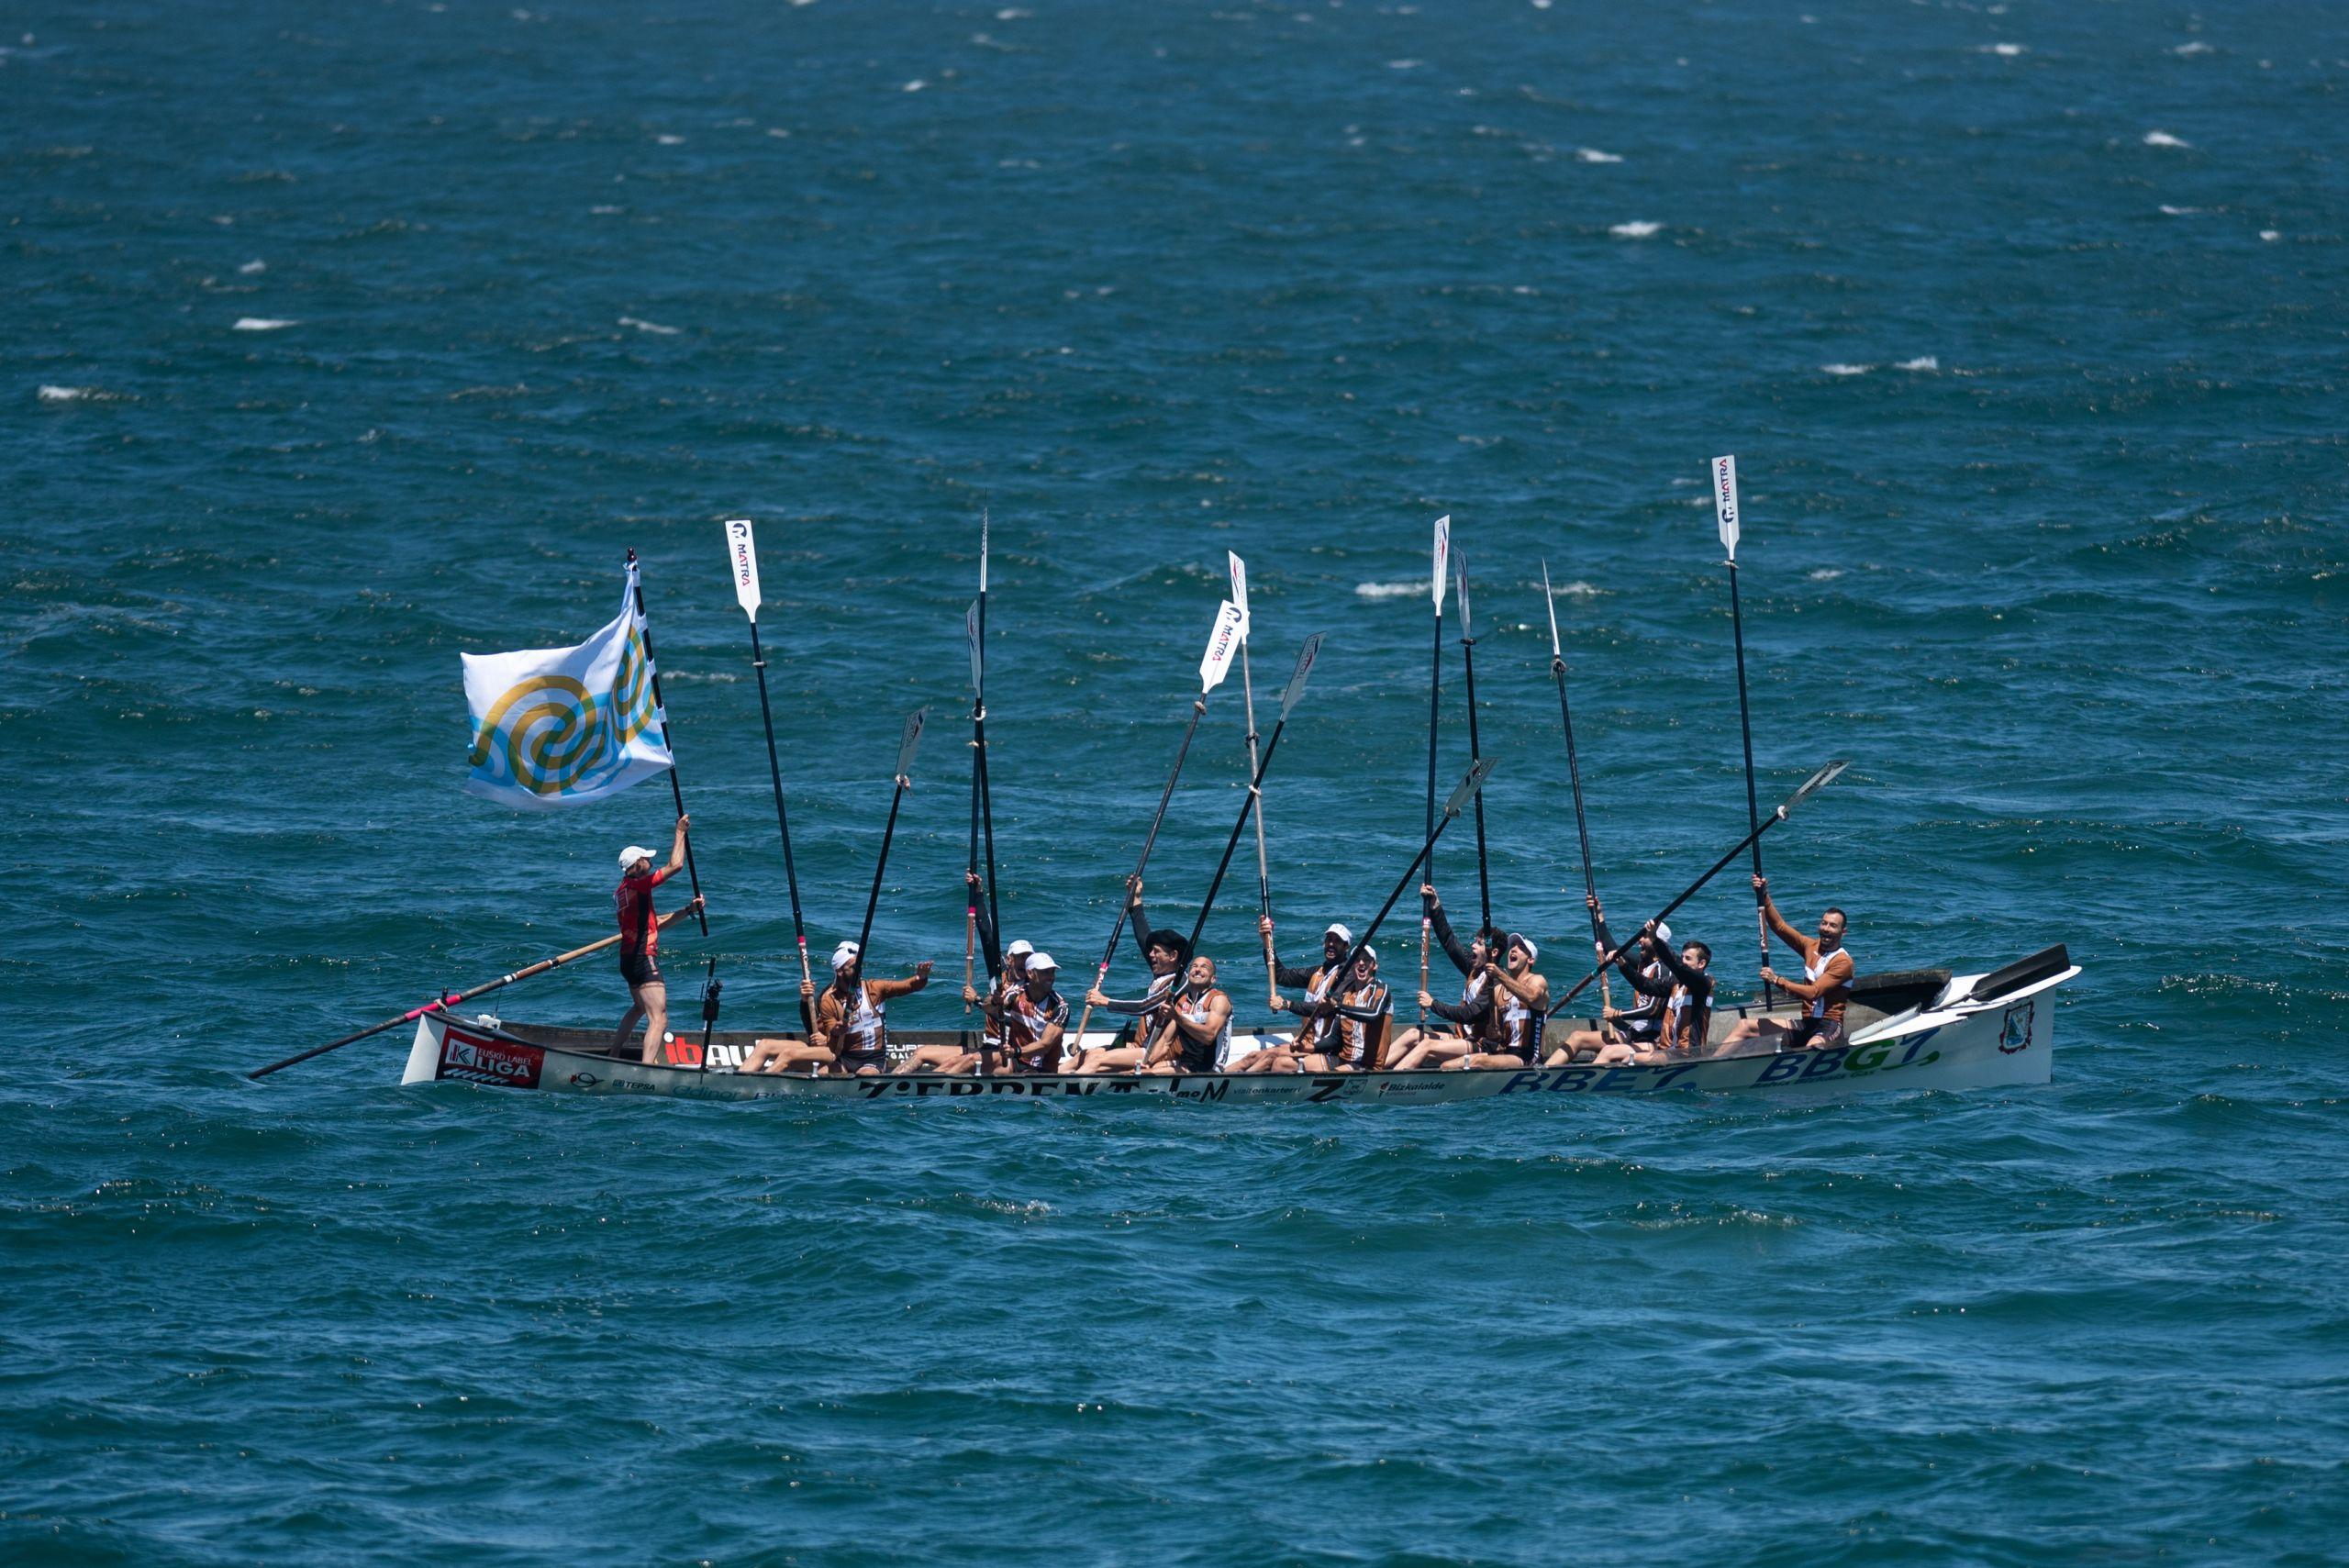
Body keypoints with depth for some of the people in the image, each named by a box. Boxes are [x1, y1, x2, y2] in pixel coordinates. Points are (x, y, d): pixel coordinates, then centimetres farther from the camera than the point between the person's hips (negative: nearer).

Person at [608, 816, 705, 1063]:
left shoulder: (623, 890, 13)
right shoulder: (637, 885, -15)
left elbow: (656, 922, 18)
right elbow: (675, 865, -15)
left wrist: (689, 910, 13)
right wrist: (680, 832, -4)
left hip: (628, 959, 10)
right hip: (644, 959, -10)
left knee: (639, 1008, 33)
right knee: (658, 1020, -14)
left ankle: (613, 1056, 42)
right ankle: (646, 1069, -27)